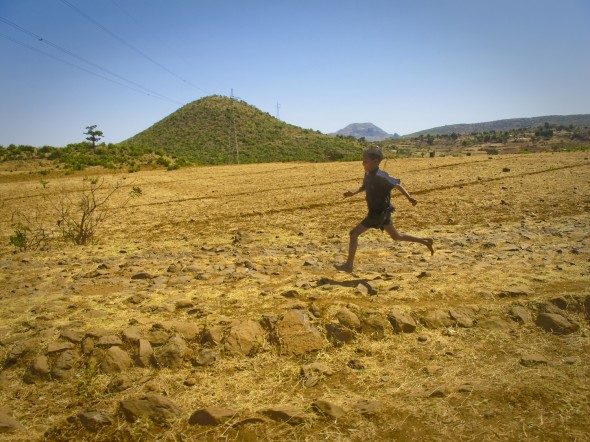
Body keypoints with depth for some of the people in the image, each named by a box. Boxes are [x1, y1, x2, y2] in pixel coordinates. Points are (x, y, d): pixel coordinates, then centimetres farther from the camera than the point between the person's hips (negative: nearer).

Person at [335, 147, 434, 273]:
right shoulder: (368, 173, 4)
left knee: (354, 233, -7)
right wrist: (353, 193, 7)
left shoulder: (380, 176, -22)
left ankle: (349, 265, 1)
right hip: (379, 211, 9)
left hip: (380, 213, -9)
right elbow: (365, 186, 22)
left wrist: (409, 197, -35)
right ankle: (426, 241, 30)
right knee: (396, 236, 21)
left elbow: (397, 184, -23)